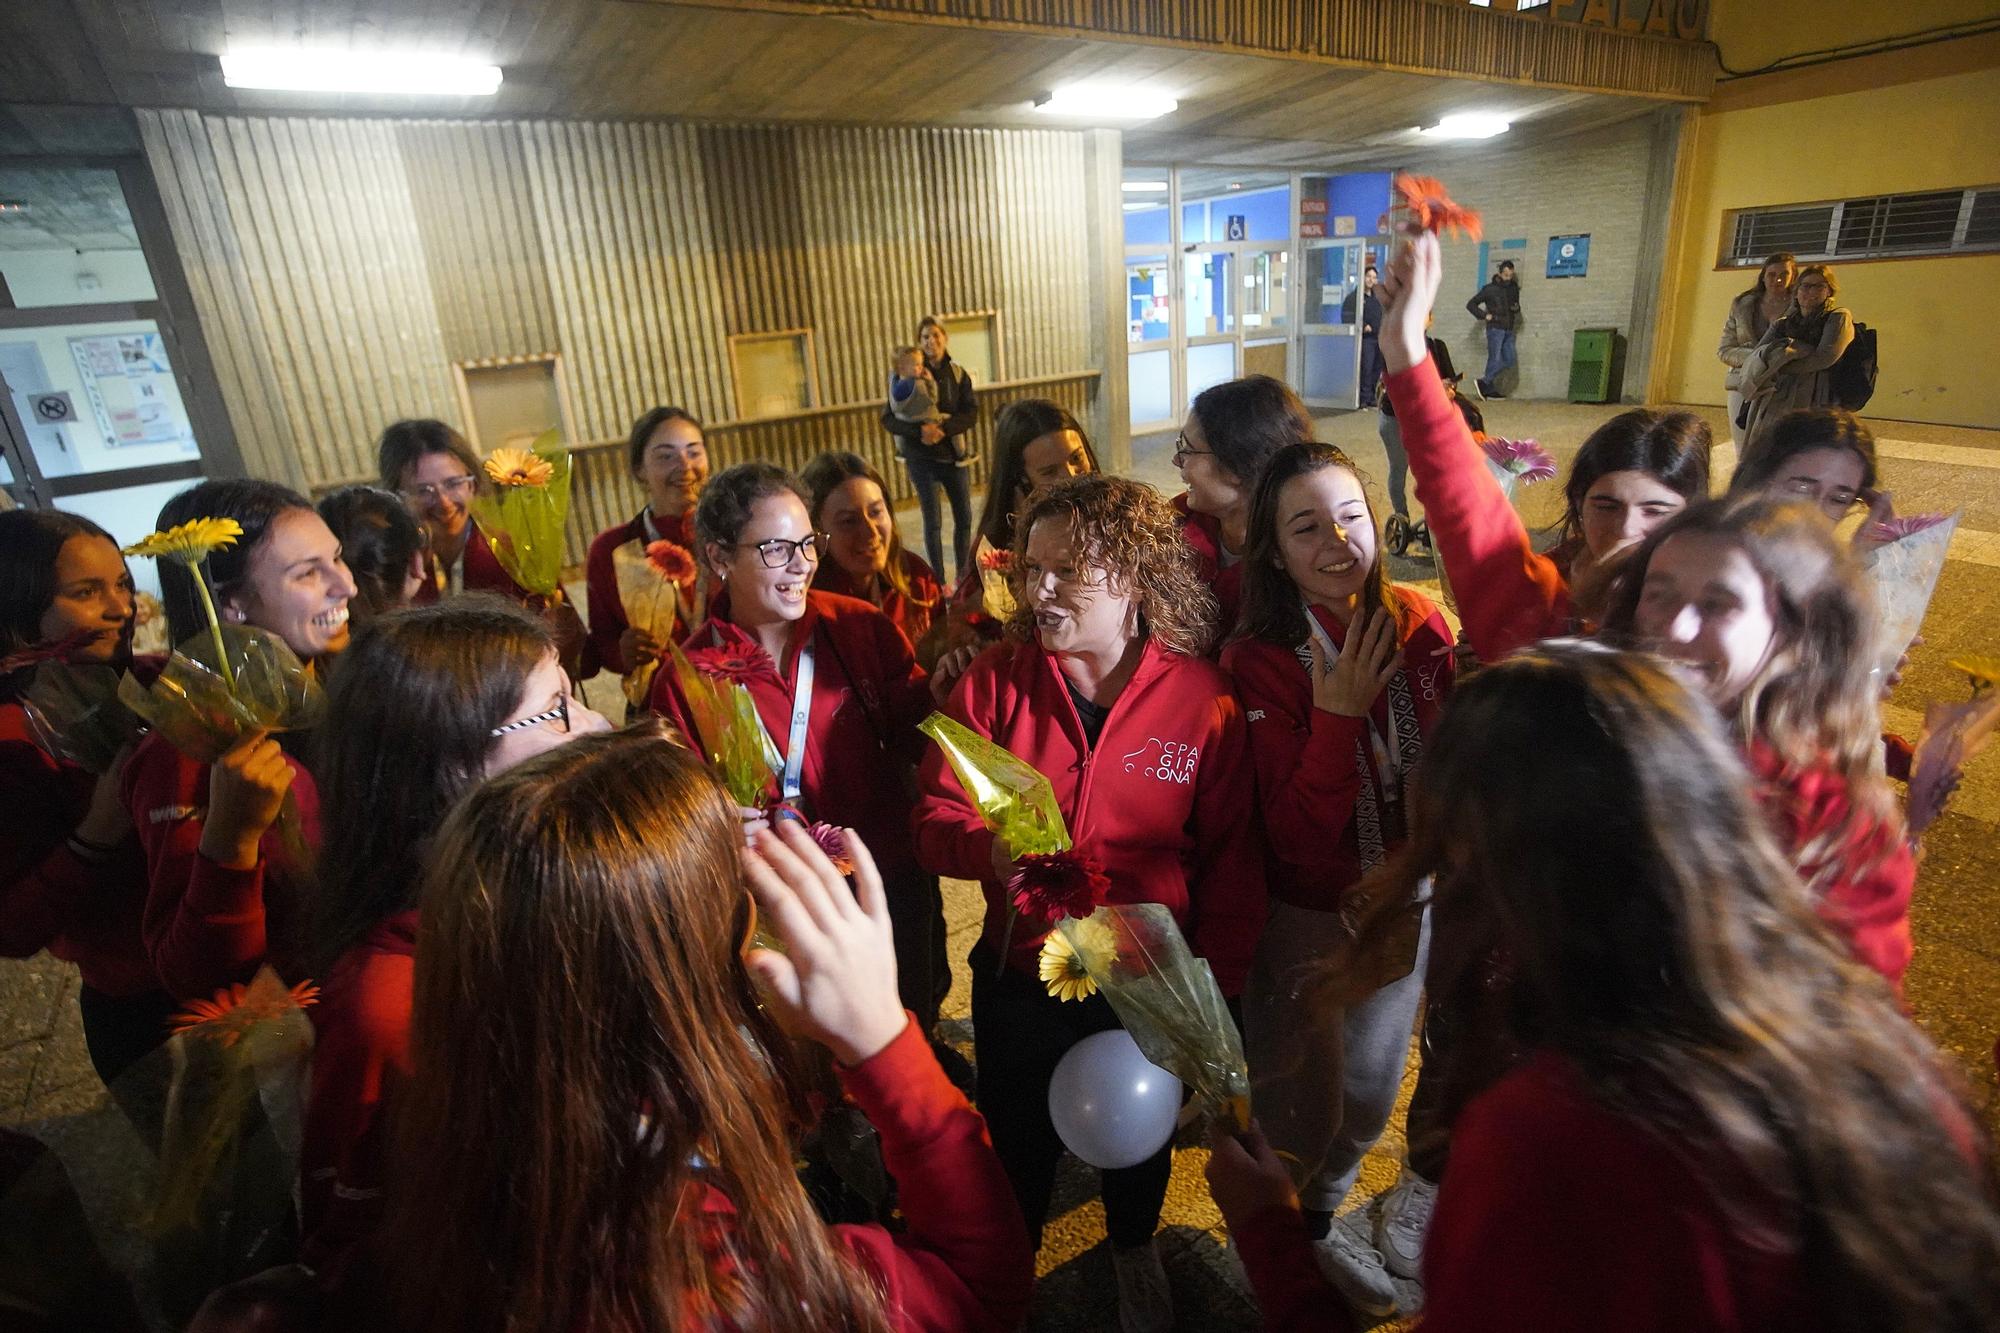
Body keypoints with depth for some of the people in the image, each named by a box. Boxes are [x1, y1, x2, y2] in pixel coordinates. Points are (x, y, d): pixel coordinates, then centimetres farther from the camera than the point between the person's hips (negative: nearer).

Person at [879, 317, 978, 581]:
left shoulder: (957, 373, 3)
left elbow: (971, 413, -7)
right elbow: (888, 419, -10)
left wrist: (942, 428, -24)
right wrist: (920, 430, -27)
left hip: (954, 455, 3)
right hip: (922, 458, -3)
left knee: (964, 518, 8)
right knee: (933, 522, 1)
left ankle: (962, 575, 26)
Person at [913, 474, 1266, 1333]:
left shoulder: (1204, 698, -14)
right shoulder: (992, 685, -12)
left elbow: (1232, 859, -7)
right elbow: (933, 821, -9)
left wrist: (1216, 986, -7)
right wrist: (991, 849, -30)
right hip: (1020, 975, 0)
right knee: (1018, 1140, 21)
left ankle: (1134, 1249, 61)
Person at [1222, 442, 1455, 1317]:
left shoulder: (1418, 625, -10)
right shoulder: (1259, 663, -20)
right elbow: (1297, 838, -25)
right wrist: (1337, 715, -32)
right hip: (1306, 921, -4)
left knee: (1369, 1100, 24)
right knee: (1300, 1110, 15)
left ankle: (1318, 1222, 54)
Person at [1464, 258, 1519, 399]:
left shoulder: (1514, 288, 12)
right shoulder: (1489, 289, -3)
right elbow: (1471, 304, -1)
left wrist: (1517, 308, 1)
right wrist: (1485, 316, -11)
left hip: (1509, 330, 6)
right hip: (1495, 329, -6)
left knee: (1509, 361, 1)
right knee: (1495, 360, -11)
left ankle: (1484, 383, 8)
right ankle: (1489, 389, -2)